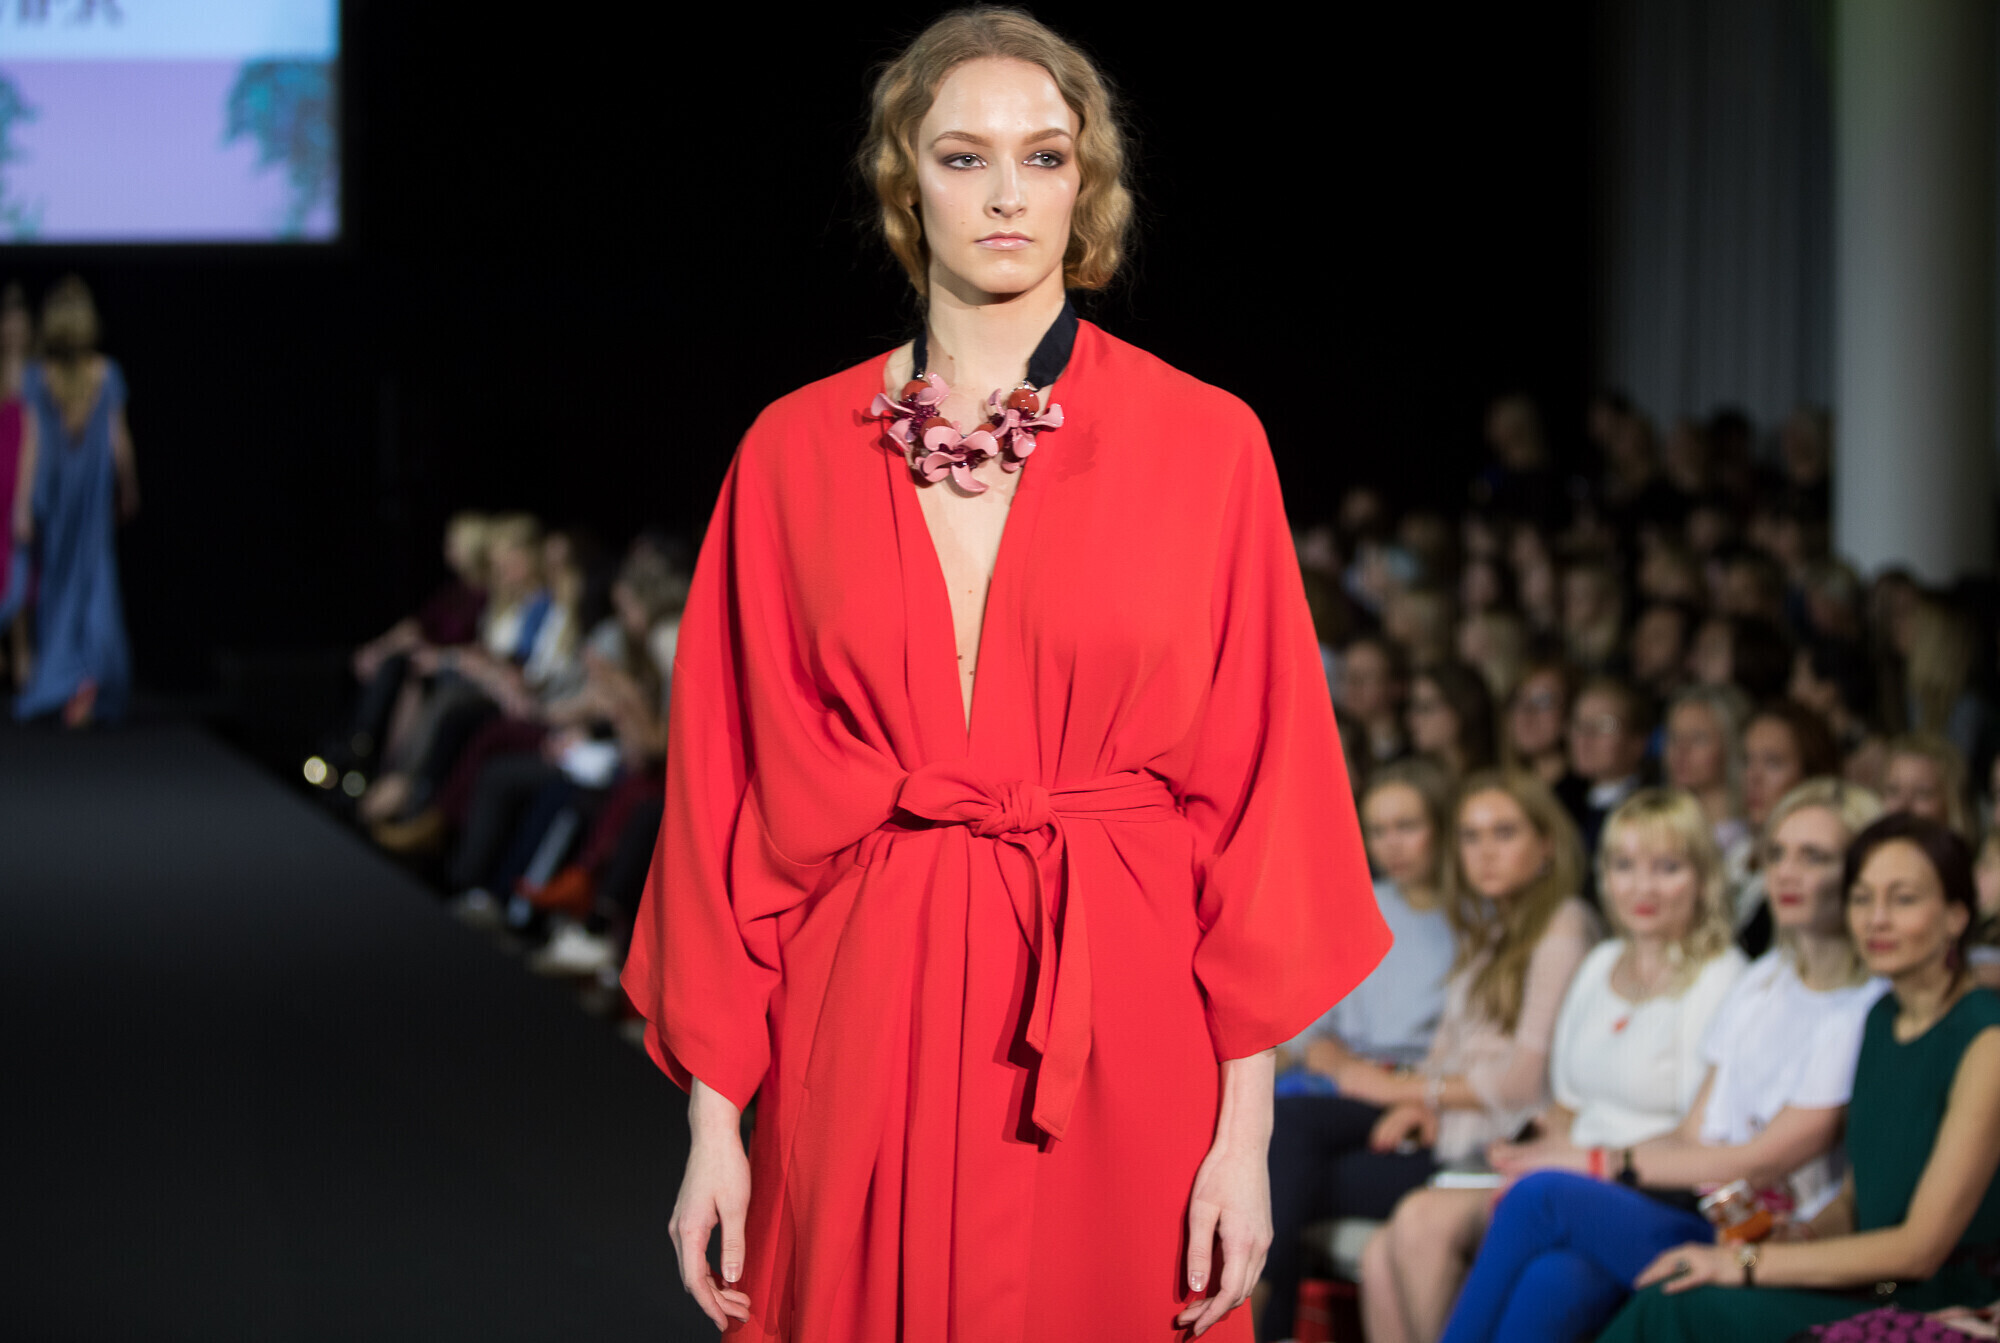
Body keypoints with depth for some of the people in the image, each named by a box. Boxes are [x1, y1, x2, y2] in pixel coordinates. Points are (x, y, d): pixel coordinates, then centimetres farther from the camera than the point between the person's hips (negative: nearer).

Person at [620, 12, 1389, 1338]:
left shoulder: (1205, 442, 1)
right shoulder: (796, 451, 4)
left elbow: (1262, 782, -1)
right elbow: (726, 793, 4)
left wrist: (1248, 1123, -6)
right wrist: (715, 1115, -1)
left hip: (1121, 1033, -1)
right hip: (866, 1023, 1)